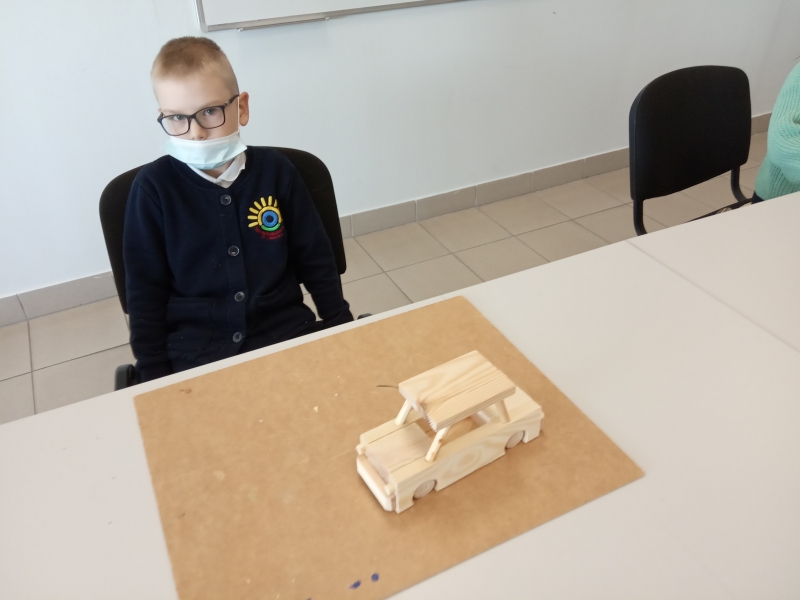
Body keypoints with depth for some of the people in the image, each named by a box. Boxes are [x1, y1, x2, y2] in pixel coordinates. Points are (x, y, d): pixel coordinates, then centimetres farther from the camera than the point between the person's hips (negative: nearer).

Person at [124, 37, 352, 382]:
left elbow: (316, 262, 9)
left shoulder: (275, 170, 0)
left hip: (287, 334, 2)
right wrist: (156, 379, 0)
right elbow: (145, 294, 2)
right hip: (195, 355, -1)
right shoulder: (153, 186, -4)